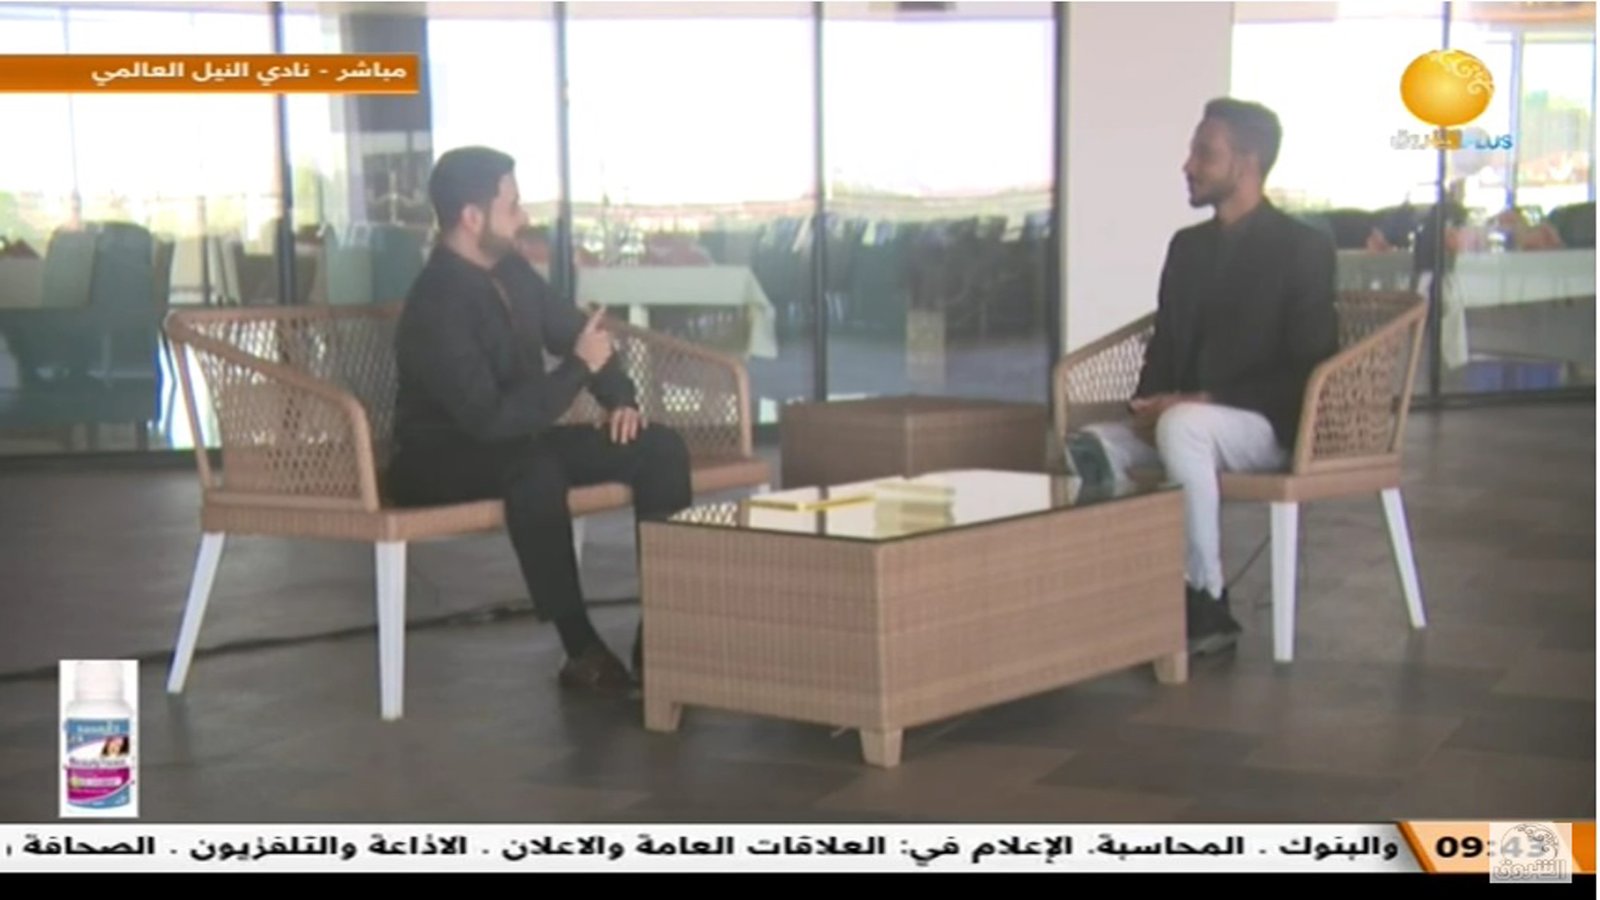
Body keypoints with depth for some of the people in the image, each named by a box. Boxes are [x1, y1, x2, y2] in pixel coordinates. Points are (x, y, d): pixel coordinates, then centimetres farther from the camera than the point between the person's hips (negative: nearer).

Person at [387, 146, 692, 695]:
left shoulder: (511, 271, 1)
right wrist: (580, 367, -25)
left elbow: (573, 333, 15)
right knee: (536, 471, -41)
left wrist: (621, 400, -4)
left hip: (519, 443, 8)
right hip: (443, 461, -8)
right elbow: (490, 420, -32)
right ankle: (582, 650, -30)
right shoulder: (435, 307, -25)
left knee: (661, 448, -8)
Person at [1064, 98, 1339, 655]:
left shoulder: (1303, 249, -6)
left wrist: (1200, 401, -22)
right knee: (1089, 448, -19)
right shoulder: (1188, 245, 14)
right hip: (1182, 417, 7)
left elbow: (1308, 372, -12)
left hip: (1267, 427, -6)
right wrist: (1148, 404, -7)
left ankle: (1207, 602, -27)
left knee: (1182, 427, -37)